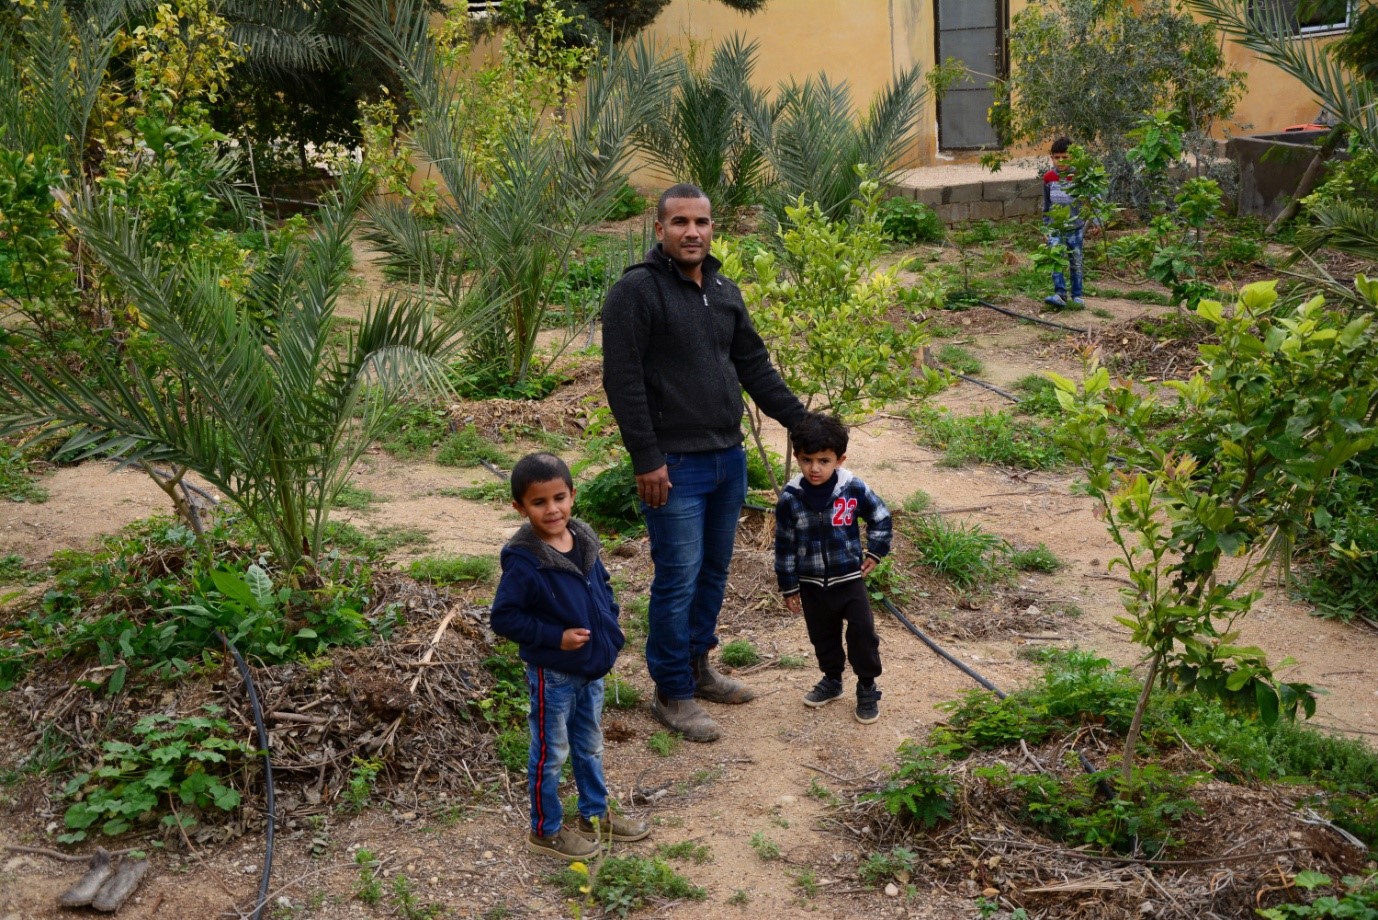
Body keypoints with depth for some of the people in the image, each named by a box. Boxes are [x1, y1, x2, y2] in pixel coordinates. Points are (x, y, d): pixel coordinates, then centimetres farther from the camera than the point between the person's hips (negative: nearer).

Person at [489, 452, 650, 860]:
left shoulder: (584, 539, -2)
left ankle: (595, 814, 42)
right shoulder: (523, 560, -24)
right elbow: (503, 617, -21)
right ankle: (545, 831, 27)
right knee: (551, 753, 9)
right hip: (552, 674, -7)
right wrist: (556, 637, -23)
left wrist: (611, 622, 2)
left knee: (589, 746, 23)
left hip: (591, 667, 7)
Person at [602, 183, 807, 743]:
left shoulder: (724, 292, 12)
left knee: (714, 571, 16)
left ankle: (698, 668, 33)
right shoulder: (637, 291, -12)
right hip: (674, 465, -8)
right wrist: (646, 459, -19)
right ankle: (673, 694, 11)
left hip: (728, 459, 8)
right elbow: (622, 381, -16)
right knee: (679, 579, -2)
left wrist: (800, 421, 10)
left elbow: (754, 364, 17)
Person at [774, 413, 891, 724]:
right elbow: (784, 544, -4)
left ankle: (867, 688, 18)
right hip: (812, 584, 1)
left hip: (850, 578, -1)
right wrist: (788, 586, -1)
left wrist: (875, 552, 2)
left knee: (863, 632, 0)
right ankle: (831, 680, 38)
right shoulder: (790, 498, -12)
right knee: (823, 636, 16)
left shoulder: (854, 489, -14)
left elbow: (881, 517, 4)